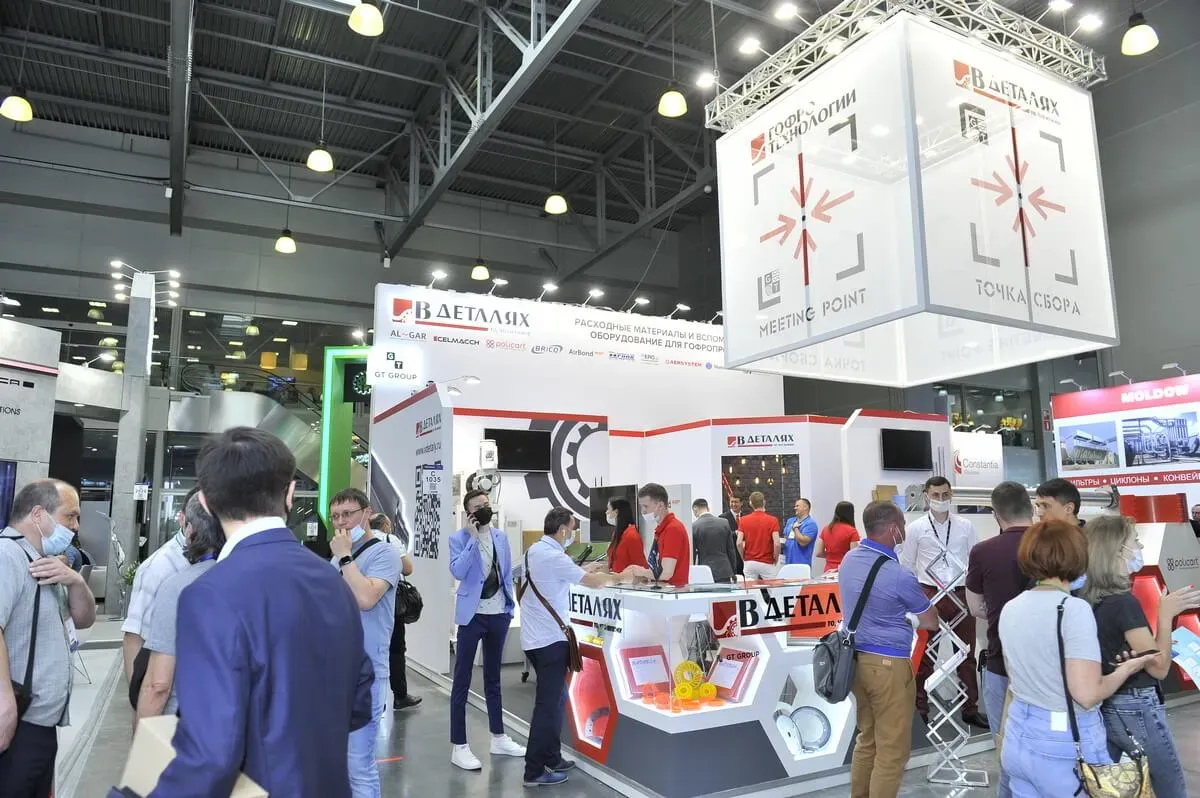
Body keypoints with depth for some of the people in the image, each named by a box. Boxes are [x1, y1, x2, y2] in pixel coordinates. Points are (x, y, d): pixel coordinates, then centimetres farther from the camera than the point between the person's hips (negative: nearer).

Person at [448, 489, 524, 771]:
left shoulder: (501, 537, 8)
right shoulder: (459, 538, -7)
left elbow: (507, 573, 12)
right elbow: (457, 571, -22)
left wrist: (510, 607, 8)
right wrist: (473, 538, -22)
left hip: (498, 615, 5)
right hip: (473, 616, -5)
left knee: (493, 678, 16)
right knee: (462, 681, 0)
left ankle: (498, 738, 26)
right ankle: (459, 747, 7)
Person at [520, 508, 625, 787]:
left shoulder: (535, 550, 8)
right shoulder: (554, 557, -20)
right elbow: (593, 583, -16)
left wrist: (584, 571, 16)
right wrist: (621, 577, -2)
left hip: (535, 637, 10)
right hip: (550, 639, -10)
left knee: (555, 699, 19)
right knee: (548, 704, -2)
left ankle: (551, 759, 27)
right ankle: (535, 771, 4)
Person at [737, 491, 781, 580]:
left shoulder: (743, 520, -2)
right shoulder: (772, 520, -7)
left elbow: (739, 543, -8)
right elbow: (777, 543, -15)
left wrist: (744, 557, 7)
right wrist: (776, 559, 1)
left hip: (750, 562, 2)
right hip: (767, 563, -2)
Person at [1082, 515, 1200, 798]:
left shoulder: (1087, 600, 1)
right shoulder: (1125, 602, -21)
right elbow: (1159, 667, -15)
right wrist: (1166, 614, -14)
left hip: (1103, 707, 8)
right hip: (1135, 710, -7)